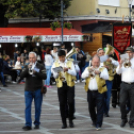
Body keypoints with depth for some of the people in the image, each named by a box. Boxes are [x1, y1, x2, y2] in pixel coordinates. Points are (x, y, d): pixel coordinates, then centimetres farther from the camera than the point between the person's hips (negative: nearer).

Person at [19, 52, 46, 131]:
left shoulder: (41, 67, 4)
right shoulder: (26, 67, 9)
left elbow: (44, 76, -9)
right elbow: (21, 76, -5)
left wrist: (36, 72, -22)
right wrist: (27, 69, -18)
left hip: (38, 90, -1)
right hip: (28, 90, 1)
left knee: (38, 108, 3)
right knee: (27, 107, -7)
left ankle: (37, 123, 12)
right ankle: (28, 125, -10)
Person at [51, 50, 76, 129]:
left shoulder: (70, 63, 7)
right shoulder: (55, 64, 8)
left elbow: (74, 73, -4)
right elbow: (55, 76, 1)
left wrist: (67, 70, -22)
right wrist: (58, 72, -21)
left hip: (70, 85, -1)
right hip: (61, 85, 1)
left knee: (71, 102, -10)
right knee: (62, 104, 0)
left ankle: (71, 120, 10)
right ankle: (64, 122, 5)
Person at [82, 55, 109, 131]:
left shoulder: (103, 69, 5)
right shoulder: (88, 69, 13)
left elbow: (107, 77, -11)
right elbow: (83, 76, -2)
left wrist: (99, 73, -25)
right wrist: (89, 71, -18)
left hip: (99, 91, -3)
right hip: (90, 91, 3)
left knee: (100, 108, -8)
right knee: (91, 107, 12)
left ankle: (98, 124, -7)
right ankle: (94, 121, 33)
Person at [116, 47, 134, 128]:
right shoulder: (123, 61, 13)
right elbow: (118, 72, 5)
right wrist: (120, 65, -12)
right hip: (124, 84, 2)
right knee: (122, 103, -5)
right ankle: (124, 119, 11)